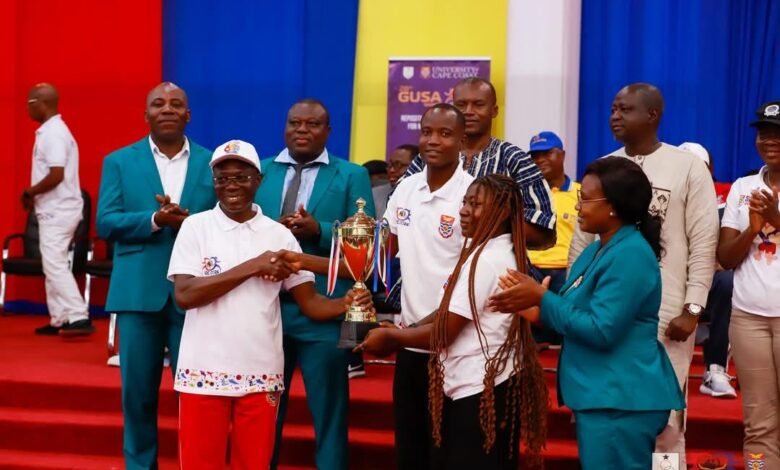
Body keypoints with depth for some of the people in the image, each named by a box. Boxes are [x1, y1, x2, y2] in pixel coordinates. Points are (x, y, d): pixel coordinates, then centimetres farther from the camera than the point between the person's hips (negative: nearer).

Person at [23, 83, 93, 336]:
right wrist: (34, 195, 8)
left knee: (55, 265, -11)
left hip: (57, 210, -10)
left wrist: (29, 192, -12)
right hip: (55, 209, 10)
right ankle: (59, 320, 16)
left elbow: (56, 175, -24)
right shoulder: (50, 131, 15)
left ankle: (79, 318, -14)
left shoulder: (54, 133, -17)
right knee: (53, 265, 12)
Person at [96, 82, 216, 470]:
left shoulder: (212, 163, 7)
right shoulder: (119, 162, 7)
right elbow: (106, 222, -2)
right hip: (139, 290, 0)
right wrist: (155, 220, -17)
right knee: (138, 387, 7)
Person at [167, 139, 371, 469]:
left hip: (260, 374, 2)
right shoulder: (196, 226, -1)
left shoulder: (279, 235, 4)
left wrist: (345, 304, -19)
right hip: (204, 372, -1)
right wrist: (251, 267, -16)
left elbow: (310, 302, 2)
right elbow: (184, 295, -12)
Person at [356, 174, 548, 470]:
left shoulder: (486, 259, -19)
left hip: (480, 391, -10)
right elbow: (452, 313, 14)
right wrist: (400, 335, 5)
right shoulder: (500, 252, 13)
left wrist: (391, 337, -4)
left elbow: (444, 333, -18)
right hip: (484, 385, 10)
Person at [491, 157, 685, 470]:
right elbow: (578, 314, 15)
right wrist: (534, 311, -2)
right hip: (602, 396, 10)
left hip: (621, 401, -10)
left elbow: (600, 330, -22)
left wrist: (541, 298, -17)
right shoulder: (598, 250, 14)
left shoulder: (630, 255, -18)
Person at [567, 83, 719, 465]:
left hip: (665, 314, -4)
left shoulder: (688, 168, -2)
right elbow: (581, 241, 12)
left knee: (664, 419, 2)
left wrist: (692, 309, -10)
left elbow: (704, 244, -5)